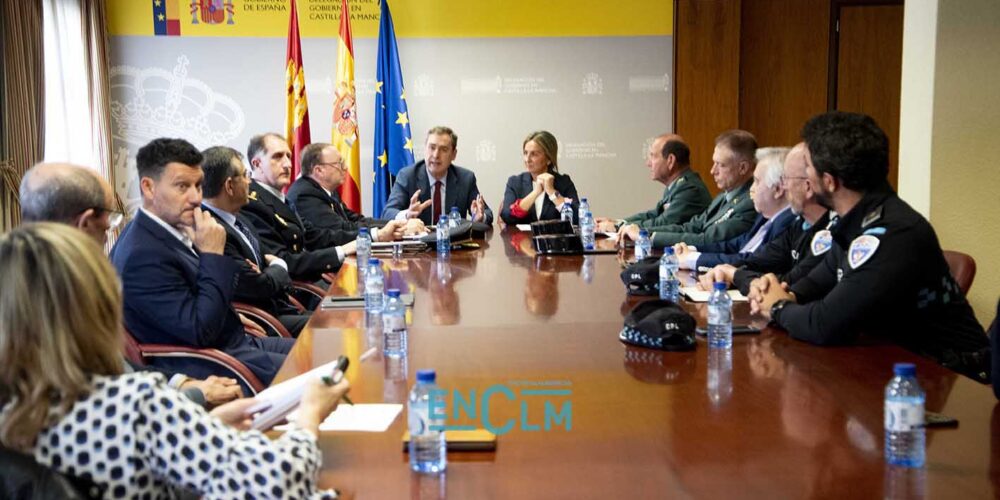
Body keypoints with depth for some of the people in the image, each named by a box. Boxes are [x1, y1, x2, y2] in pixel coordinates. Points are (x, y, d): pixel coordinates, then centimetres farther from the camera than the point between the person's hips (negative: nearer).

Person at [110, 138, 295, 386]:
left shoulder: (175, 227, 3)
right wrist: (213, 254, -22)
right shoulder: (143, 255, -25)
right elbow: (201, 331, -25)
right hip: (208, 368, -9)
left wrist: (232, 316, 10)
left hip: (234, 343, 9)